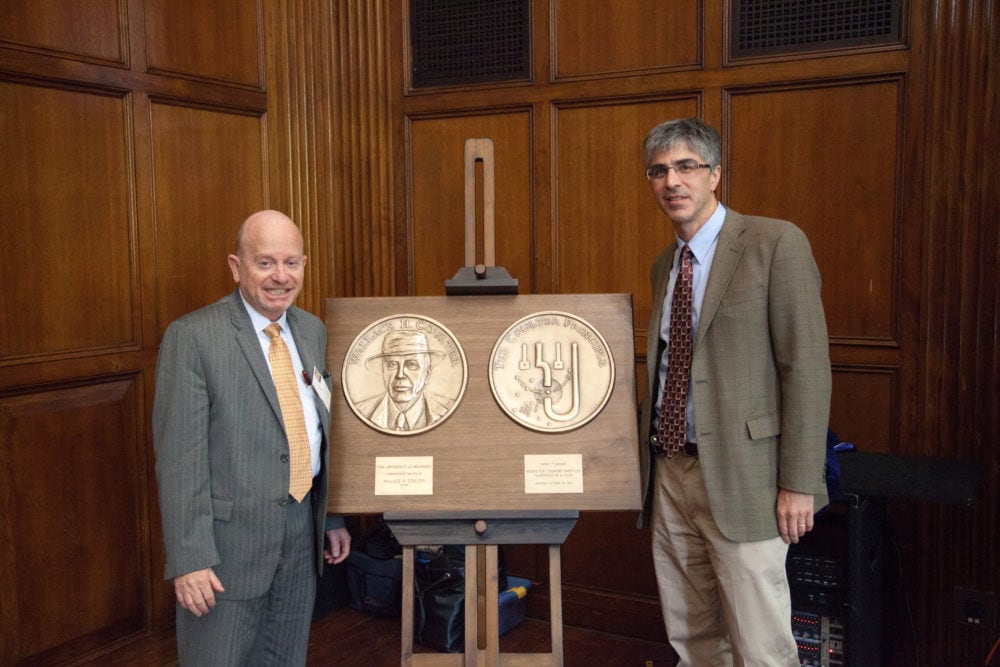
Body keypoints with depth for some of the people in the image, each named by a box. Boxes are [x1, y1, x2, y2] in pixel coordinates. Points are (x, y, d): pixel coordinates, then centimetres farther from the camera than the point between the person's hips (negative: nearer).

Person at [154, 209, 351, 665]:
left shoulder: (313, 330, 8)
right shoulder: (192, 337, -12)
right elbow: (179, 456, -14)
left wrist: (333, 519, 16)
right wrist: (188, 559, -17)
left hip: (303, 533, 6)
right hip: (230, 538, -6)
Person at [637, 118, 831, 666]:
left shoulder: (776, 244, -8)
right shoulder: (663, 266, 14)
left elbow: (807, 368, -12)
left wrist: (799, 483, -15)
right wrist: (648, 460, 15)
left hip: (741, 477, -6)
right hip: (670, 474, 7)